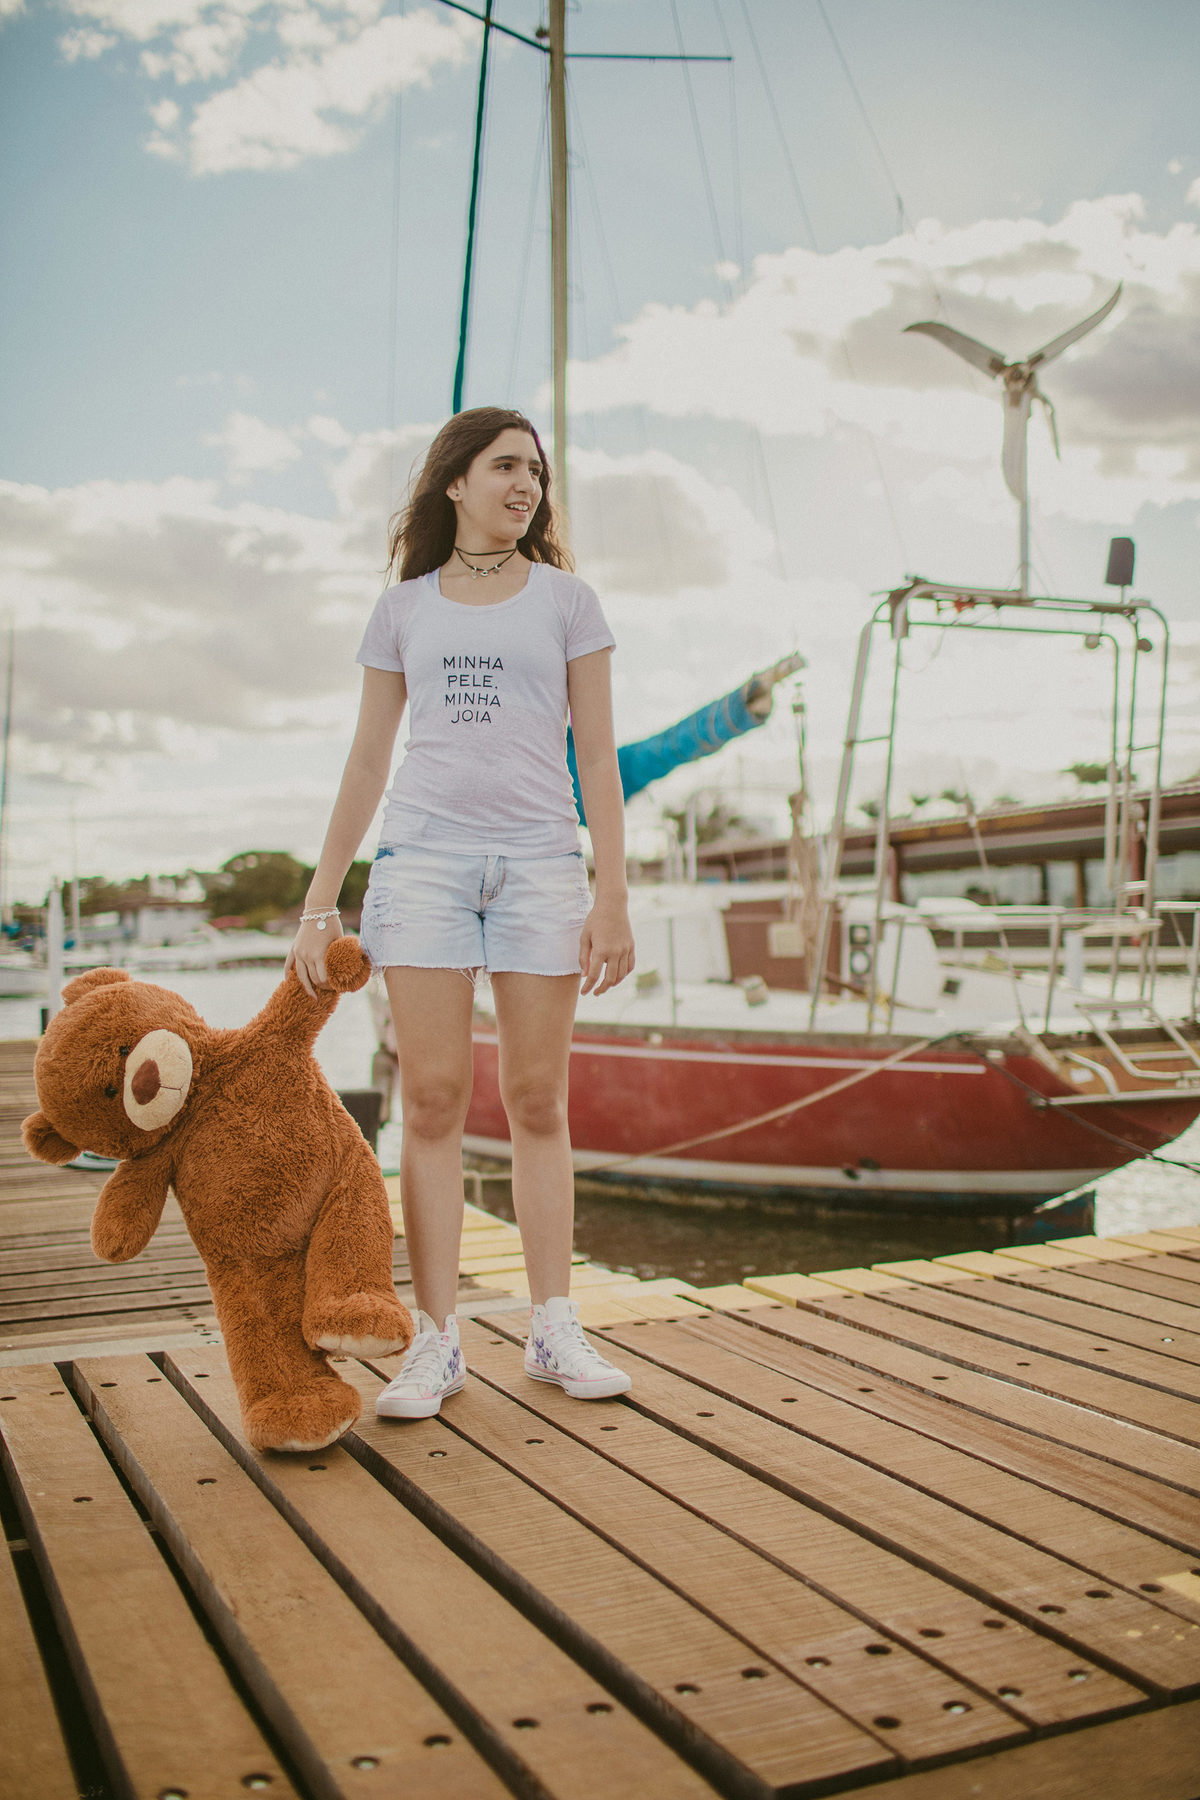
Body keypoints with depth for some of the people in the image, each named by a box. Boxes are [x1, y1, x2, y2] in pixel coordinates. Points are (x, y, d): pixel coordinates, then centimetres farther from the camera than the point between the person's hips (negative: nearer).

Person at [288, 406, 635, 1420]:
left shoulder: (567, 600, 10)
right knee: (434, 1100, -2)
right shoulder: (404, 608, 12)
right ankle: (437, 1341, 5)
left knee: (537, 1103, 3)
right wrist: (319, 904, 8)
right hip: (425, 856, 1)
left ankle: (555, 1328, 12)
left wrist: (613, 895, -2)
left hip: (540, 861, 0)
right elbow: (368, 762, 13)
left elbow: (597, 756, 6)